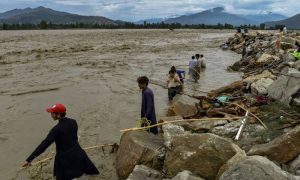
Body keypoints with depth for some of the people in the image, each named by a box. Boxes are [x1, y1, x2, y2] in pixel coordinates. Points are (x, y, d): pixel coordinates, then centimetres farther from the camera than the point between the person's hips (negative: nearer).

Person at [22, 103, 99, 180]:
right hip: (77, 153, 6)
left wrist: (29, 159, -24)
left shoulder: (57, 129, -23)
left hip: (64, 158, -6)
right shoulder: (73, 122, -6)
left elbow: (45, 144, -26)